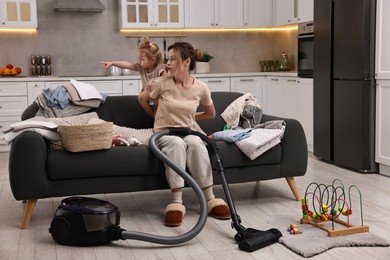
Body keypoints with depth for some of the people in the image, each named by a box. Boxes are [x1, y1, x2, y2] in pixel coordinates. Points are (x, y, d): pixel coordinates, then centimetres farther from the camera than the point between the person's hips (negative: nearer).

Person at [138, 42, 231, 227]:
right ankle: (176, 202, -40)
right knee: (177, 144, -38)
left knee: (196, 144, -35)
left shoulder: (200, 88, -3)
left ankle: (210, 199, -31)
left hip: (188, 132, 2)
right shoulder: (162, 83, -8)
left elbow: (211, 114, 15)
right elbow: (142, 98, 13)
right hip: (164, 133, -1)